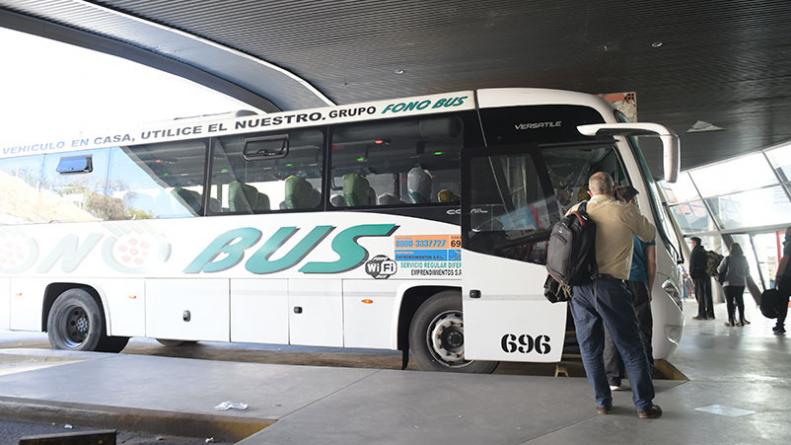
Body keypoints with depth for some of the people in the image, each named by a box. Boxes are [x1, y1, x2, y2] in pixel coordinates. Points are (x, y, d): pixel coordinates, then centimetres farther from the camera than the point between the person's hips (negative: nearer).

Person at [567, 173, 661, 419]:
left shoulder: (575, 211, 8)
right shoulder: (625, 211, -1)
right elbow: (649, 234, 13)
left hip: (580, 287, 3)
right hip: (609, 286, -3)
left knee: (590, 347, 12)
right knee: (631, 347, 6)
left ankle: (602, 402, 17)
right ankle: (644, 405, 10)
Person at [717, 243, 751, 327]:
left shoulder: (727, 259, -8)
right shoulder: (744, 259, 3)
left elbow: (719, 270, -1)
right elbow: (747, 272, 13)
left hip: (729, 283, -3)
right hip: (741, 283, 4)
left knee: (730, 302, 1)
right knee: (740, 301, 11)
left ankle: (731, 321, -1)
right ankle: (741, 320, 11)